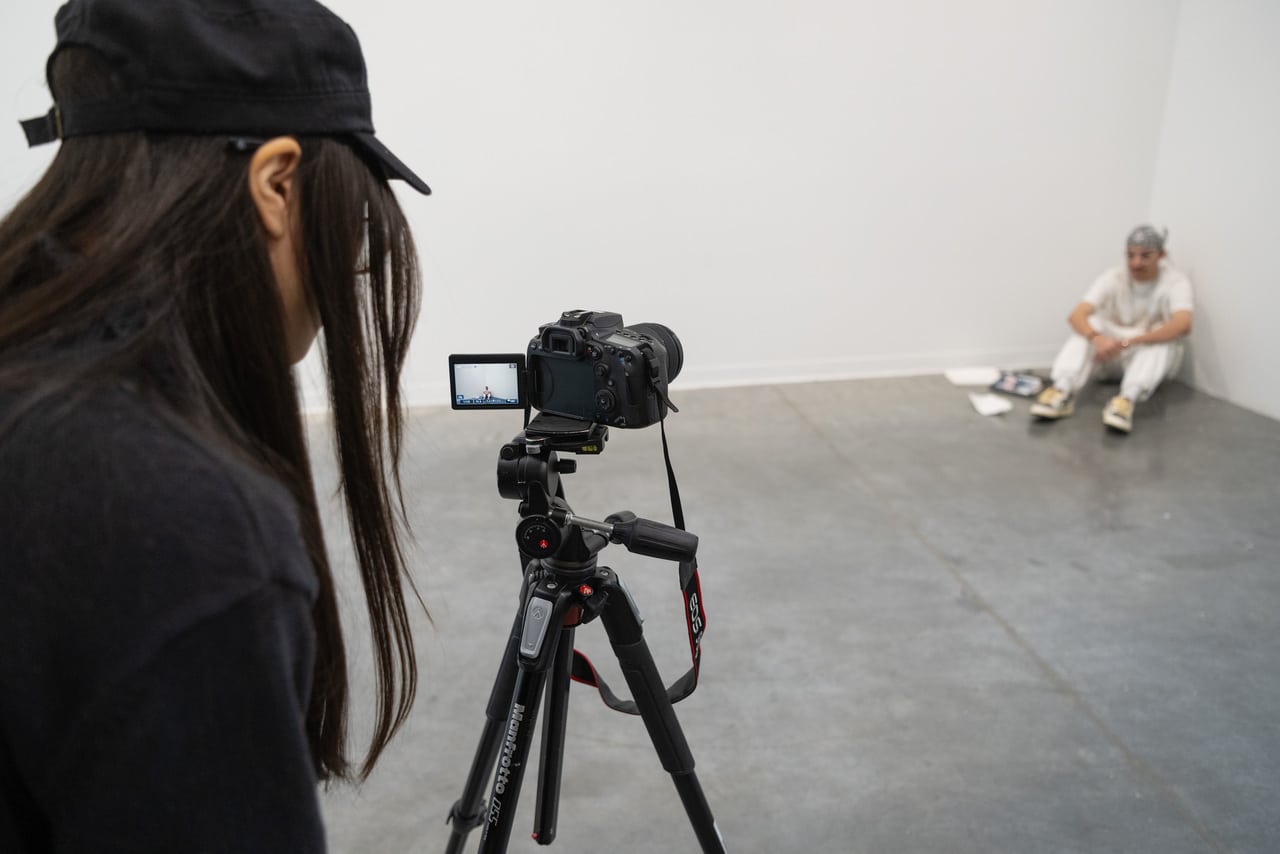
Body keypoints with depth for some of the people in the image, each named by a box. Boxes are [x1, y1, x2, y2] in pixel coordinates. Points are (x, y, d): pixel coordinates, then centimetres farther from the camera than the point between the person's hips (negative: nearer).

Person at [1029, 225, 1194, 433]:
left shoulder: (1176, 281, -16)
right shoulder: (1113, 277, -10)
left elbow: (1183, 325, -36)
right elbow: (1076, 315, -25)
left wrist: (1127, 342, -47)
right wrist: (1097, 338, -47)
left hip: (1158, 358, -2)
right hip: (1113, 357, 2)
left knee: (1162, 334, -33)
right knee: (1089, 325, -25)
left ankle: (1126, 401, -51)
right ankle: (1063, 392, -43)